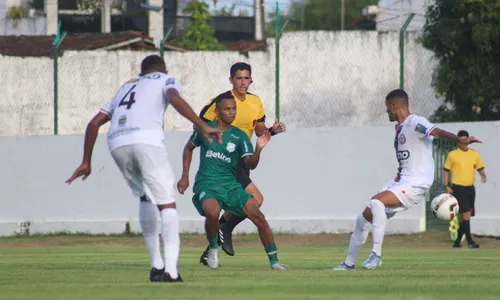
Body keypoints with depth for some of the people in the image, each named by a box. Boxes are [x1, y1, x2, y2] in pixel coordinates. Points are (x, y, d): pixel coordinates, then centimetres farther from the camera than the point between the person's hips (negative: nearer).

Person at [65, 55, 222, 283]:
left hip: (117, 144, 5)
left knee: (145, 197, 25)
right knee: (167, 203, -4)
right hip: (146, 140, -5)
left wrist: (86, 162, 37)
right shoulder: (166, 80, 23)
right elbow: (175, 99, -2)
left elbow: (94, 123, 32)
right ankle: (171, 270, -20)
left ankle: (156, 265, 20)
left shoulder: (127, 87, 37)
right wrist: (202, 126, -12)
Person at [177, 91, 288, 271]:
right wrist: (185, 176, 14)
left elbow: (250, 164, -10)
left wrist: (258, 149, -29)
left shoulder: (239, 136, 1)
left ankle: (274, 261, -4)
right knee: (213, 211, -35)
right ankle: (213, 248, -5)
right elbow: (189, 148, 20)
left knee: (258, 216, -14)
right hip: (206, 186, -2)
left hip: (230, 185, 2)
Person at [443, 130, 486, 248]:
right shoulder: (452, 154, -1)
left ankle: (457, 241, 21)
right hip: (458, 188, -5)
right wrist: (447, 186, -6)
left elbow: (480, 168, 15)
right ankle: (470, 241, -14)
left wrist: (483, 175, -8)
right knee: (465, 213, -15)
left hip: (470, 188, 5)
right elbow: (446, 171, 3)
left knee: (465, 216, 8)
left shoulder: (474, 154, 9)